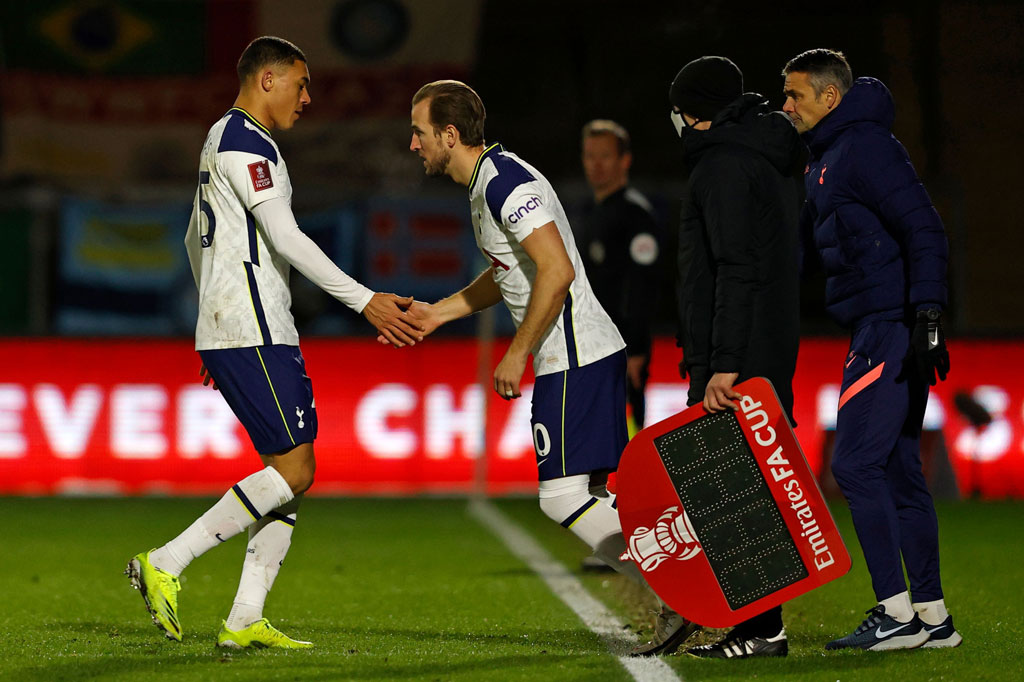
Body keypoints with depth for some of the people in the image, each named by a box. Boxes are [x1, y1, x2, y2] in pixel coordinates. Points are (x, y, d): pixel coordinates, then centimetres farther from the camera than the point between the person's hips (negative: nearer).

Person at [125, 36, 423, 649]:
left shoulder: (222, 141, 22)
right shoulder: (244, 141, -11)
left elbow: (197, 243, 30)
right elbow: (285, 238, -19)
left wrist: (218, 327, 34)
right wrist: (366, 302, -19)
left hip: (257, 333, 11)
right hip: (252, 334, -11)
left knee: (291, 470, 6)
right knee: (294, 471, -12)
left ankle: (245, 621, 2)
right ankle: (166, 563, -11)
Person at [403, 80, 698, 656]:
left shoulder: (506, 184, -16)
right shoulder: (488, 182, 18)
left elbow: (557, 272, -25)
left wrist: (517, 354, -18)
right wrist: (438, 313, 27)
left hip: (575, 358, -10)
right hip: (587, 351, 10)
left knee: (565, 496, -11)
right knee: (584, 499, 10)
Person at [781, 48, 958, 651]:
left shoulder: (866, 147, -10)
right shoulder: (824, 162, 21)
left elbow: (924, 228, -18)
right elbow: (802, 250, 28)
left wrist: (927, 315, -24)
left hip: (891, 325, -10)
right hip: (881, 329, 10)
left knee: (856, 463, -11)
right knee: (897, 469, 10)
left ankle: (897, 613, -11)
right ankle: (931, 615, 12)